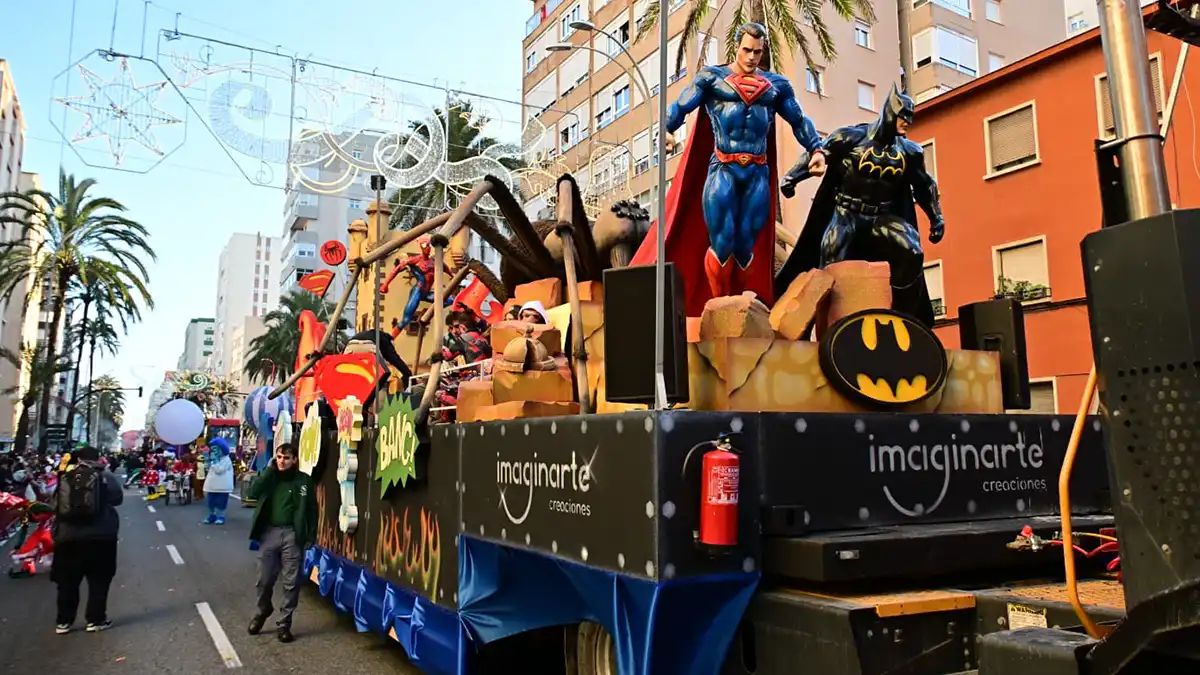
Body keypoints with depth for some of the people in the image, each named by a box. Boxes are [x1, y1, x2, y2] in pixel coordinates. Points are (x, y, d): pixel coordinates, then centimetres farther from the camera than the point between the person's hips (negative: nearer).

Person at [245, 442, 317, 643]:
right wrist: (269, 469, -11)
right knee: (264, 579, 10)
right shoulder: (269, 476, 7)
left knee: (291, 582, 3)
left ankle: (284, 623, 16)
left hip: (292, 535, -2)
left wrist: (310, 538, -7)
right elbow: (253, 493, -12)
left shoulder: (304, 480, -2)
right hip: (269, 532, 2)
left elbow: (312, 510, -2)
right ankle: (263, 611, 38)